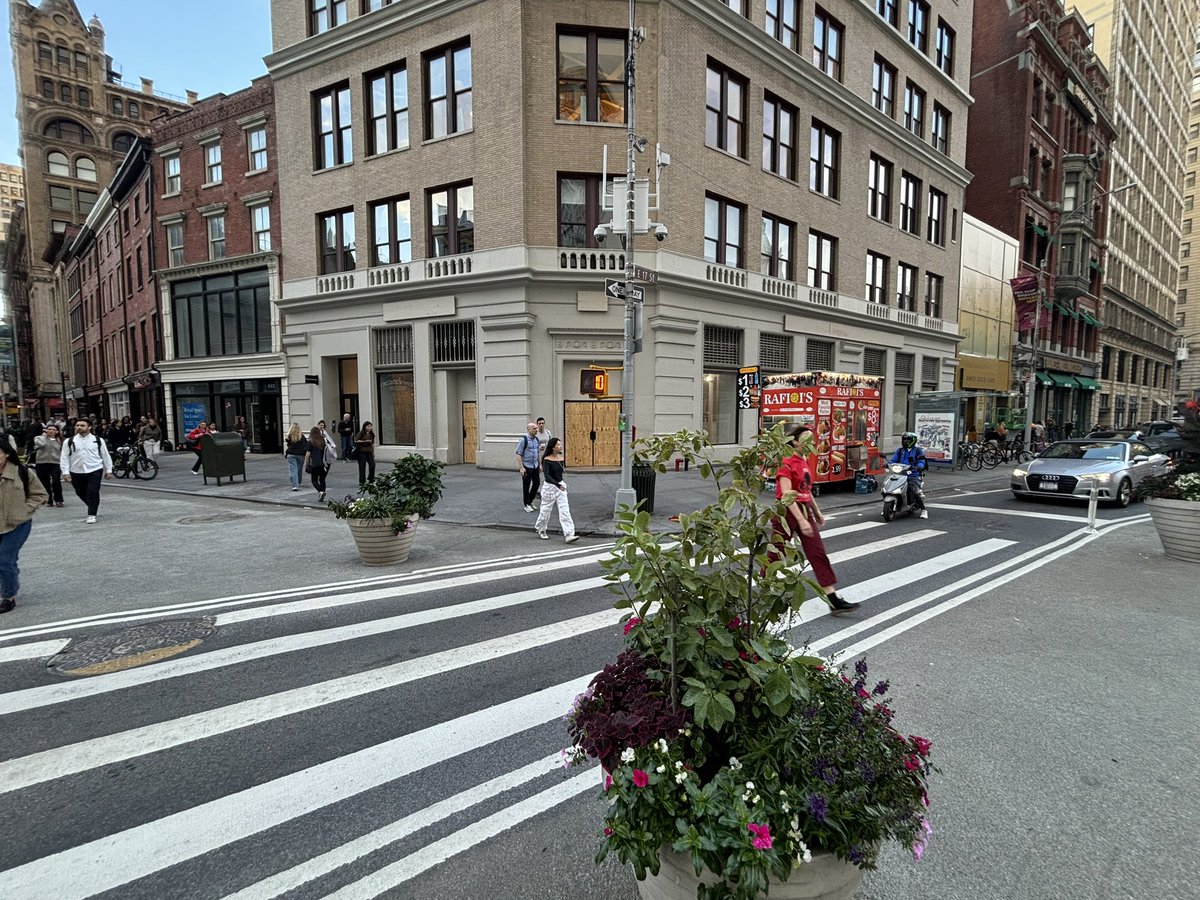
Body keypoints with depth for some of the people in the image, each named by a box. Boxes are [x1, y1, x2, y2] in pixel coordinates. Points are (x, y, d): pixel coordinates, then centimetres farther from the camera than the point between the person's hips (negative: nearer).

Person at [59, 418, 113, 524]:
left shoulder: (98, 440, 3)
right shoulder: (69, 441, 3)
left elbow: (105, 455, 8)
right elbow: (64, 458, 3)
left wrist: (108, 470, 7)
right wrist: (65, 472, -4)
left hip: (95, 470, -2)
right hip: (77, 472, 2)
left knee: (93, 492, -10)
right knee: (81, 493, 13)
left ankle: (92, 515, -3)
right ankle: (93, 507, 36)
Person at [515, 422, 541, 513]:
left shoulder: (536, 439, 7)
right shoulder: (524, 439, -14)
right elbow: (518, 454, -15)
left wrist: (540, 449, 1)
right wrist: (521, 468, -19)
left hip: (535, 466, 7)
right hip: (526, 466, -7)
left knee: (537, 483, 10)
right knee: (526, 485, 4)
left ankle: (530, 500, 29)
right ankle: (527, 505, 17)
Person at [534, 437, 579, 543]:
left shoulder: (561, 458, 2)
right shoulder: (547, 460, -16)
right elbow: (546, 476, -25)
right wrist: (558, 485, -34)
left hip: (561, 486, 5)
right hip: (549, 487, -5)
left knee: (565, 511, -4)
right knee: (546, 510, 11)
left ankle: (568, 535, -8)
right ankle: (540, 530, 35)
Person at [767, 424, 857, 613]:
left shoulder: (804, 461, 11)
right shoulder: (786, 463, -15)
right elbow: (786, 495, -23)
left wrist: (817, 513, 25)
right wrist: (801, 520, -29)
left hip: (805, 509, 8)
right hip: (787, 511, -8)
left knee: (818, 554, 3)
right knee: (775, 553, 4)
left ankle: (833, 599, 3)